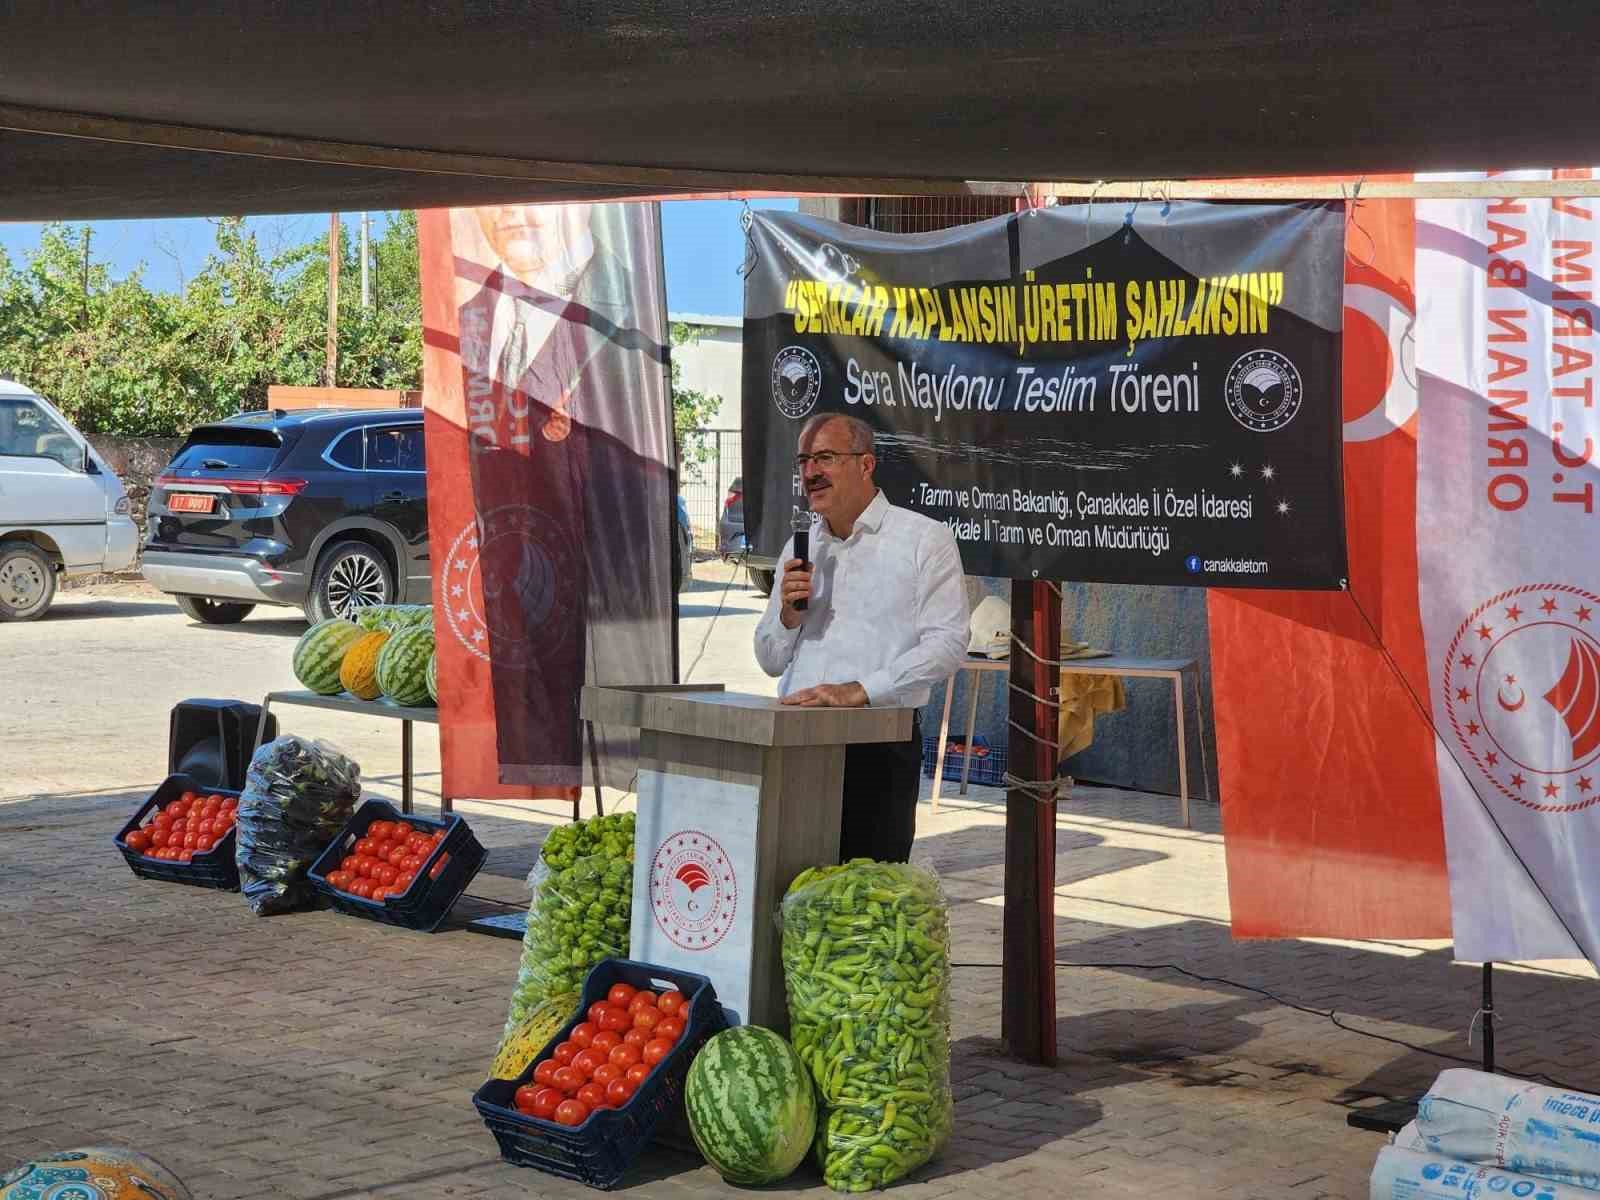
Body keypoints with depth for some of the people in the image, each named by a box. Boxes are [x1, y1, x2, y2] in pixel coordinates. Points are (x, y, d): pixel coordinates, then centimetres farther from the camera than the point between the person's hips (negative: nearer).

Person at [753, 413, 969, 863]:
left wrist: (859, 690, -19)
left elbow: (947, 644, -11)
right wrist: (789, 614, 0)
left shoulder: (925, 539, 1)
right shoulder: (800, 548, 18)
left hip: (879, 744, -5)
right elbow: (770, 661, 21)